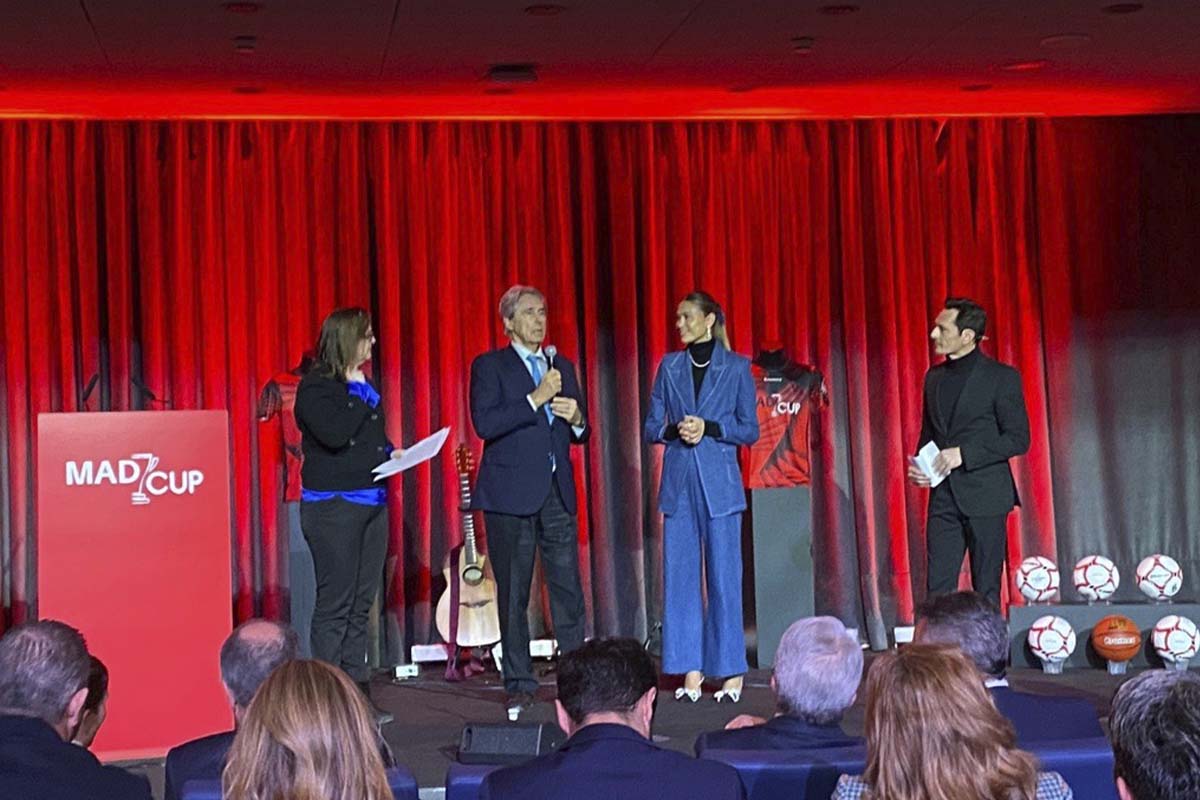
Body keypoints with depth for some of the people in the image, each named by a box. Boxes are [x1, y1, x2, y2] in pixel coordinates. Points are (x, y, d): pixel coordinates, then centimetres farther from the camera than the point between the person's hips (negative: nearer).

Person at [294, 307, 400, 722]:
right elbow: (334, 434, -23)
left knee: (361, 604, 9)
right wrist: (358, 394, -12)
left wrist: (391, 453, 7)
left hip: (371, 502, 8)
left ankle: (357, 693, 14)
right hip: (333, 505, -8)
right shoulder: (316, 386, -8)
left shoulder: (361, 385, 15)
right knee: (335, 604, -5)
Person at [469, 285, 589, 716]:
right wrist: (535, 399, -17)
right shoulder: (489, 366, 1)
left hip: (557, 492, 4)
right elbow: (485, 423, -14)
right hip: (511, 494, -4)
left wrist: (577, 418, -3)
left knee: (569, 589, -1)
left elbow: (579, 433, 20)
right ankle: (519, 684, 11)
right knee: (513, 595, 3)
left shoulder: (562, 367, 16)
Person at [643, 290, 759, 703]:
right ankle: (690, 671, 9)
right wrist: (674, 429, -10)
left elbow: (750, 429, 0)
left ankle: (731, 671, 7)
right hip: (678, 483, 3)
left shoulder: (736, 367, 2)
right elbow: (650, 427, 10)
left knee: (723, 576, -1)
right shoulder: (670, 366, 10)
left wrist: (709, 428, -13)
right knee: (680, 576, 3)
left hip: (719, 483, -3)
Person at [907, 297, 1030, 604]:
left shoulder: (1001, 377, -5)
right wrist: (918, 465, 2)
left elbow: (1018, 438, -9)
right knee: (938, 588, 1)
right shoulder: (934, 377, 13)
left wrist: (964, 454, -16)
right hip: (943, 497, 5)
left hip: (984, 496, -5)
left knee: (986, 589, 2)